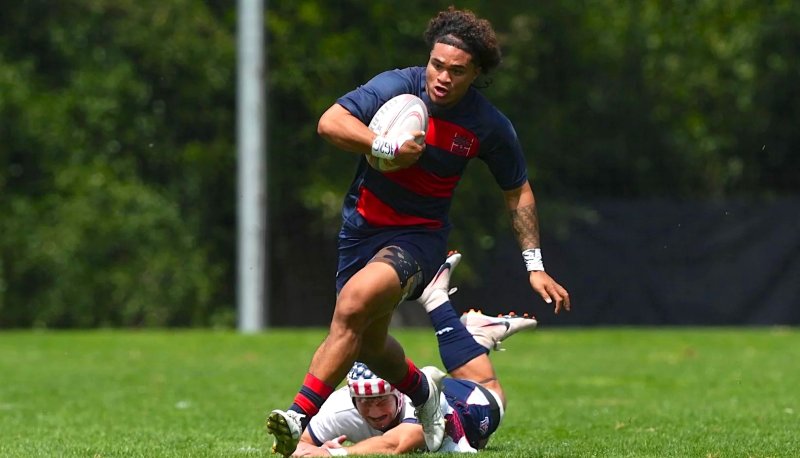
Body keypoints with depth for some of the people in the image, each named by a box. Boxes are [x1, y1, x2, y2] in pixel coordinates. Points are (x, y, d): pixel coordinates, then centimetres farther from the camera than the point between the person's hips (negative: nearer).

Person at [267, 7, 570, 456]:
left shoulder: (490, 126, -8)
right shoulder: (398, 87, -13)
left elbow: (519, 192, 7)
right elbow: (330, 122, -20)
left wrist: (535, 266, 5)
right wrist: (387, 147, -29)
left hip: (420, 234, -3)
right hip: (362, 227, 3)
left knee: (355, 301, -31)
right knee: (366, 342, 13)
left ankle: (301, 417, -33)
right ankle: (421, 390, 47)